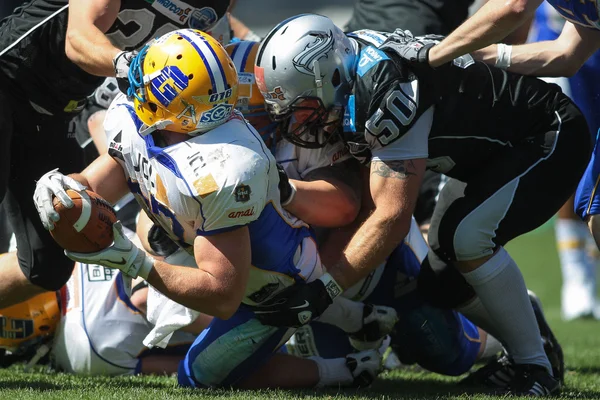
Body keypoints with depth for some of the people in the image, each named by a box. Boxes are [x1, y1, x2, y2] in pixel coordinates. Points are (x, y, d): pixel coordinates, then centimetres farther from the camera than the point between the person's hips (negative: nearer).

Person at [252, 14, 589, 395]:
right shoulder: (345, 72, -9)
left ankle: (537, 368, -13)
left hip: (551, 136, -9)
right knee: (441, 283, 2)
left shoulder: (388, 92, -35)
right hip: (490, 150, 9)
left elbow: (393, 217, -34)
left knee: (468, 237, -27)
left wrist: (322, 289, -32)